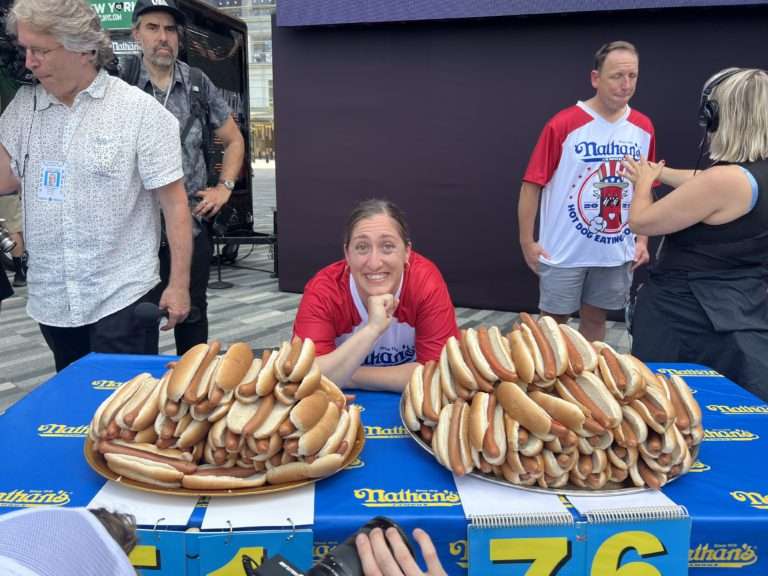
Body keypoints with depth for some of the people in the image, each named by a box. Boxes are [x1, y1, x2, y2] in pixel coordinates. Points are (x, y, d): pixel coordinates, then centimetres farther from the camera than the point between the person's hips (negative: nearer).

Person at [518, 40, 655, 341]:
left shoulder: (643, 128, 3)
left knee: (595, 318, 17)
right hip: (565, 250, -4)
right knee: (553, 320, 9)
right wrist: (527, 241, -12)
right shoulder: (563, 125, -13)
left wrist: (642, 239, 8)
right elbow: (531, 185, -11)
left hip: (617, 251, 4)